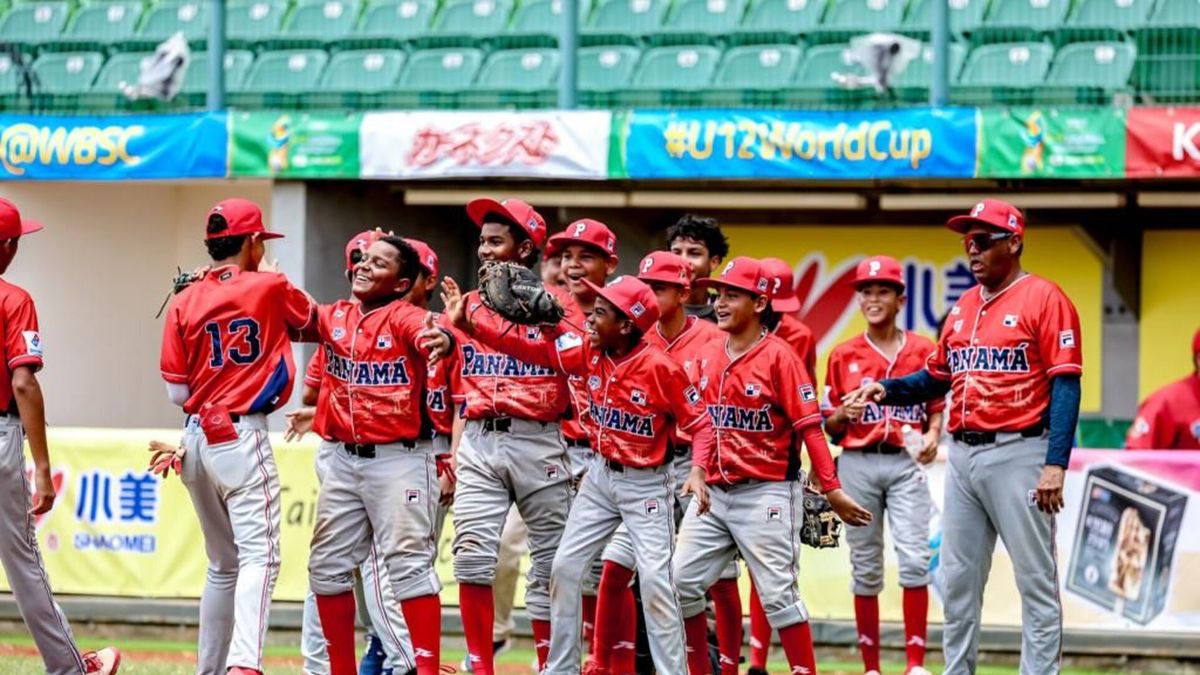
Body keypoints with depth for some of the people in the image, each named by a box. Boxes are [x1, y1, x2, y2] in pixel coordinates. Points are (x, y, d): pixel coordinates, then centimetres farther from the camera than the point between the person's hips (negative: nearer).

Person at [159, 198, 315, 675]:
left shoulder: (184, 303, 5)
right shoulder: (270, 288, -1)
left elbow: (177, 393, 4)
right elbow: (315, 322, 20)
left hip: (197, 439, 5)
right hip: (242, 437, -5)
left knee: (222, 564, 17)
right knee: (258, 555, -14)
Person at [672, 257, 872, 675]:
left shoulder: (778, 356, -9)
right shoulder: (709, 357, 9)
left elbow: (809, 427, -12)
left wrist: (832, 490, -15)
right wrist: (698, 471, -1)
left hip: (767, 492, -7)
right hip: (713, 492, 7)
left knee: (778, 593, -7)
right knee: (681, 582, 4)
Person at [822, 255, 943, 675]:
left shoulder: (923, 351, 5)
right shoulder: (843, 356, 7)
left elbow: (938, 406, 9)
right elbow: (829, 424, 10)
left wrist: (933, 435, -10)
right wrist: (845, 412, -11)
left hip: (906, 463, -1)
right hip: (857, 464, 1)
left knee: (914, 558, -14)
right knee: (865, 567, 4)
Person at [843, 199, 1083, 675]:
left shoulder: (1043, 298, -6)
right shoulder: (963, 307, 16)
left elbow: (1065, 385, -12)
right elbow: (936, 377, 22)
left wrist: (1055, 464, -20)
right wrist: (886, 390, 3)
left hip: (1018, 454, -8)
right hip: (963, 455, 8)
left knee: (1036, 580, -4)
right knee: (958, 581, 10)